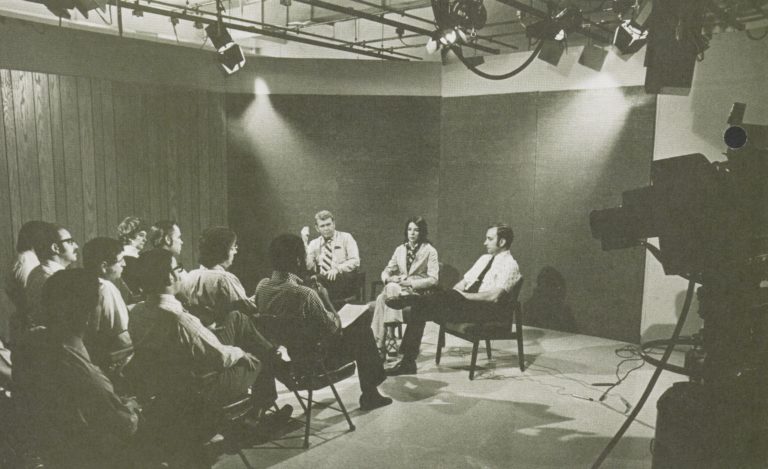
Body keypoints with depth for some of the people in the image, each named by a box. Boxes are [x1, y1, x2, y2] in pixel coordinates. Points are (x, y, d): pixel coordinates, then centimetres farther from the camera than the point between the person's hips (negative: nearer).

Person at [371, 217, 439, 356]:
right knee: (381, 298, -29)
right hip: (397, 289, 4)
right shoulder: (400, 249, 18)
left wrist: (411, 283, -18)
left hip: (418, 292, -4)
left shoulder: (429, 251, 3)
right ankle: (376, 342, -33)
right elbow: (386, 271, 17)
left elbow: (433, 279, -6)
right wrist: (390, 278, -8)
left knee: (391, 288, -33)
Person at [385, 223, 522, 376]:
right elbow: (464, 282, 19)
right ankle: (408, 362, -11)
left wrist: (464, 295, -17)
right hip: (465, 302, 7)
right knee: (420, 309, -11)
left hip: (485, 310, -7)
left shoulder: (509, 265, -4)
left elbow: (494, 296, -18)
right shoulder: (485, 258, 23)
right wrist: (449, 297, -1)